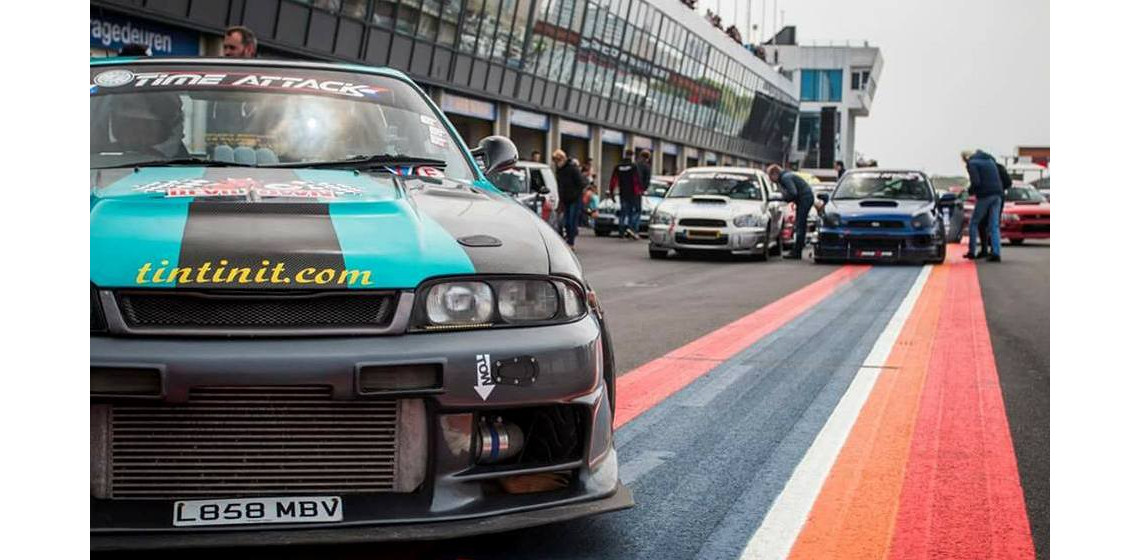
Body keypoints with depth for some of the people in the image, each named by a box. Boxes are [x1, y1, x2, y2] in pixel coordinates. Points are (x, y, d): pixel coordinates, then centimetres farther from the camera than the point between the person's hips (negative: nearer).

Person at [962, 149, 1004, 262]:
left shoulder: (971, 164, -5)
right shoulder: (989, 159, 19)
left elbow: (976, 182, -15)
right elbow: (999, 178, 22)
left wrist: (970, 191, 2)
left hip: (985, 195, -6)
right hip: (997, 195, 6)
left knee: (974, 223, 9)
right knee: (994, 226, 6)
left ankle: (972, 252, 9)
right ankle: (996, 253, -3)